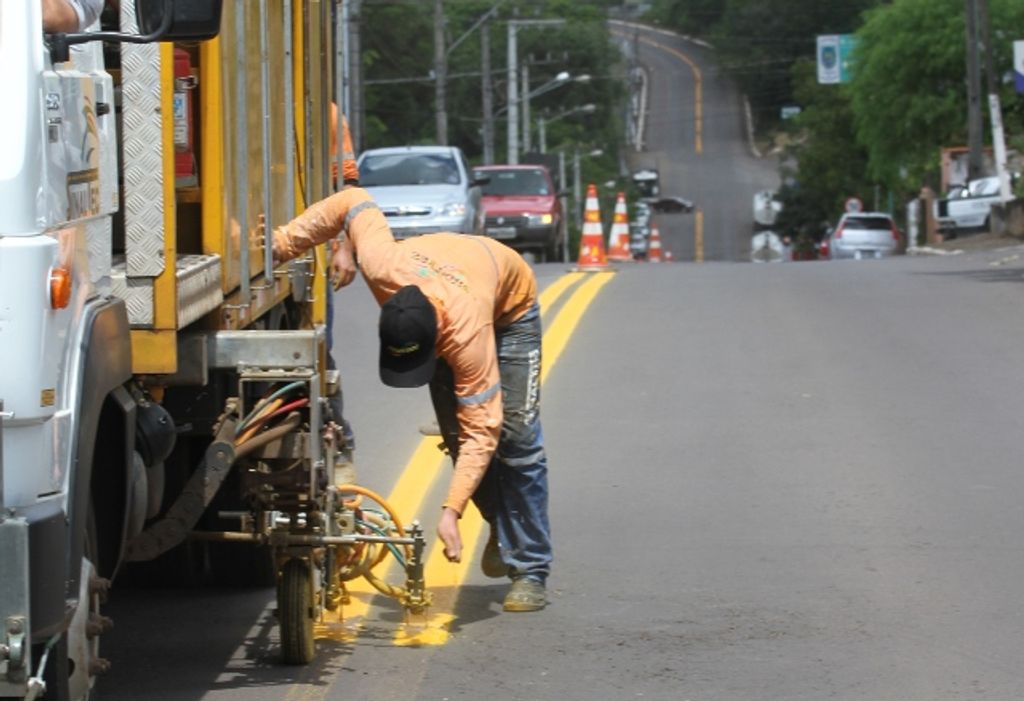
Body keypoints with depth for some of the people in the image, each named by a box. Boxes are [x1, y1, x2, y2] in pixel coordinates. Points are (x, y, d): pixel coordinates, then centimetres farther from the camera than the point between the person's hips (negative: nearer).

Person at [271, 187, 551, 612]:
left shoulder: (466, 333, -47)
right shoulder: (382, 265, -40)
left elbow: (481, 430, -41)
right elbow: (353, 203, -22)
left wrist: (451, 512, -46)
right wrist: (281, 245, -24)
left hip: (508, 308, -5)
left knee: (515, 437, -15)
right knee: (455, 433, -5)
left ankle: (531, 572, -11)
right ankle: (502, 529, 17)